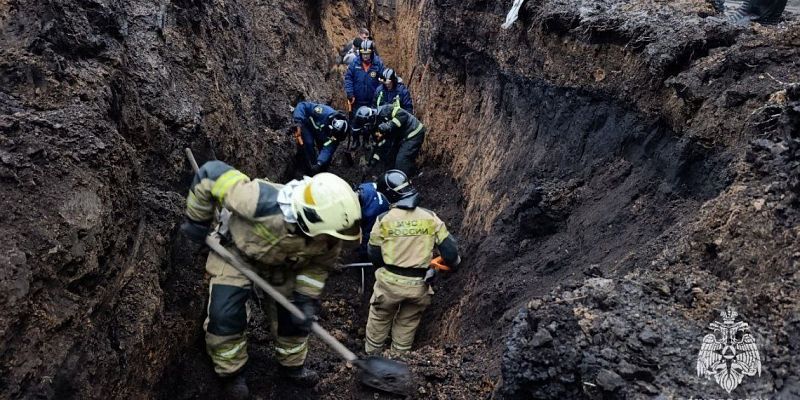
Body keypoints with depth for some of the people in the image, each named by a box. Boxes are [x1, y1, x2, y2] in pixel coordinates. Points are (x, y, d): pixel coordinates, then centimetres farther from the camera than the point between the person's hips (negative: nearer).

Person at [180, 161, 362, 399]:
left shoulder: (328, 235, -30)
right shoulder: (265, 205, -48)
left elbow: (319, 264, -7)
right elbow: (210, 176, -38)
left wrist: (307, 299, -14)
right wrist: (198, 221, -23)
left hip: (281, 264, 4)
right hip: (236, 251, -4)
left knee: (293, 315, 8)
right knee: (225, 316, -11)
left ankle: (292, 365, 34)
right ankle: (231, 373, 16)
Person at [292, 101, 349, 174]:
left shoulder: (337, 132, -33)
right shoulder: (323, 112, -44)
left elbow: (328, 149, -34)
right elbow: (302, 106, -39)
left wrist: (319, 164, -49)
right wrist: (298, 125, -49)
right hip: (307, 124, -2)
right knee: (308, 143, -26)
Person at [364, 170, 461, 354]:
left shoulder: (384, 220, -12)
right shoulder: (430, 218, -7)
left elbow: (374, 255, -2)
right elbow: (450, 250, -5)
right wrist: (454, 263, 17)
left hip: (389, 281, -1)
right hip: (418, 285, 1)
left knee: (379, 319, 25)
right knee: (407, 323, 25)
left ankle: (371, 354, 43)